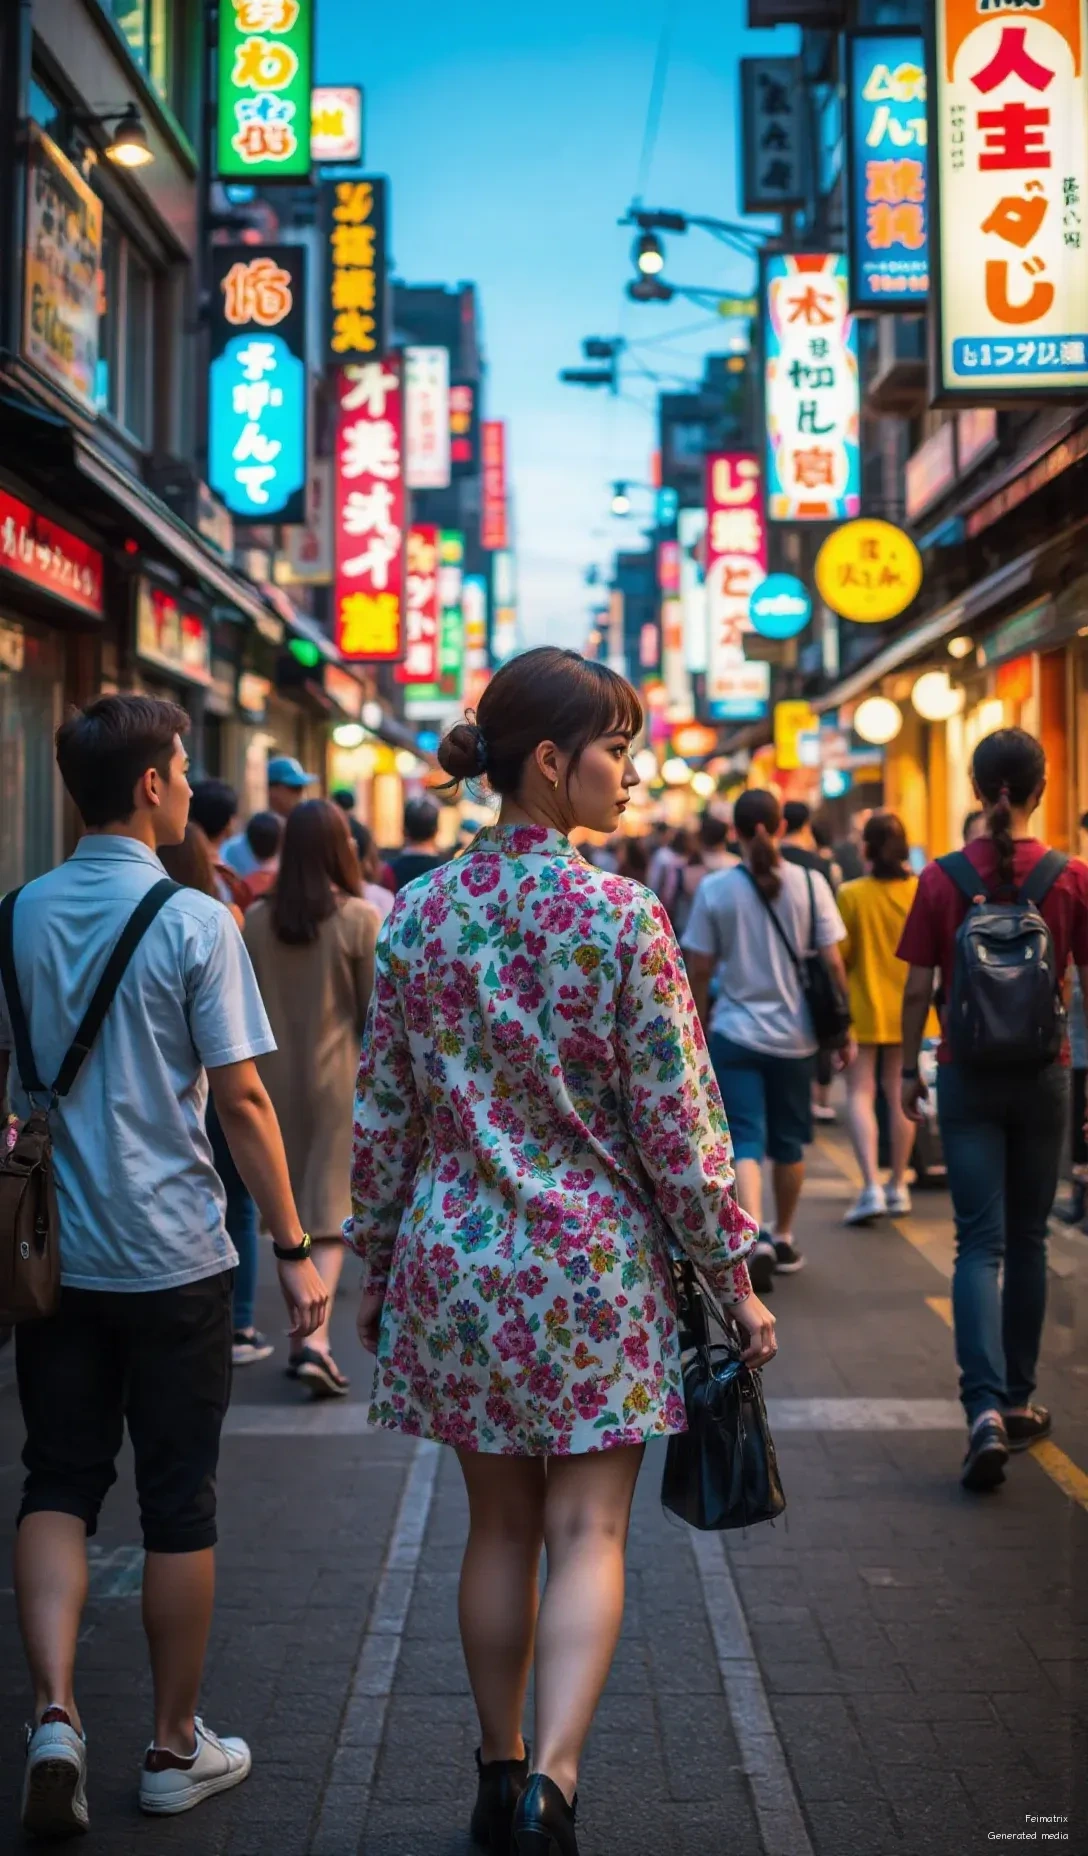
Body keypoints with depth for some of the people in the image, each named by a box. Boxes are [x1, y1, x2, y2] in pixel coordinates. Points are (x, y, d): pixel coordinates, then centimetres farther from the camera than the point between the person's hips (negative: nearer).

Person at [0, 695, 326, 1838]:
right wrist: (294, 1248, -5)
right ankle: (176, 1748, 20)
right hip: (173, 1259, -3)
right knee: (178, 1502, 8)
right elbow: (241, 1099, -12)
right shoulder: (193, 922, -11)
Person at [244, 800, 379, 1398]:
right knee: (331, 1208, -1)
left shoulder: (255, 921, -1)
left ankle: (301, 1334, 22)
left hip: (273, 1079, 3)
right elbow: (378, 1012, -7)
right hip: (337, 1079, -3)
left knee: (289, 1207, 15)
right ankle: (315, 1338, -14)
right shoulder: (359, 919, -10)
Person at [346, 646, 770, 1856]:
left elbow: (381, 1114, 6)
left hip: (454, 1259, 4)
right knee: (587, 1529, 3)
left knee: (498, 1527, 16)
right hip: (593, 1260, -4)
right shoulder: (619, 916, -12)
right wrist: (733, 1277, -1)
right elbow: (676, 1121, -10)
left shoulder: (418, 913, 1)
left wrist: (375, 1264, 16)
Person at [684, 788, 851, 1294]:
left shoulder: (715, 889, -6)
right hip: (794, 1035, 2)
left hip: (734, 1033, -2)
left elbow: (699, 971, -2)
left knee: (745, 1140, -1)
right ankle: (783, 1240, 29)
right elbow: (833, 964, -3)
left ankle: (754, 1236, -21)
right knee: (788, 1141, 16)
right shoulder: (809, 884, -4)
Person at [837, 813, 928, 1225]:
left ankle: (871, 1185, -14)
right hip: (907, 1006, 3)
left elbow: (839, 955, -9)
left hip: (864, 1007, -3)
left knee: (861, 1093, 0)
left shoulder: (852, 894, -12)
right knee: (899, 1093, 13)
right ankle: (898, 1186, 19)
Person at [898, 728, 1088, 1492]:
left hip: (967, 1078, 0)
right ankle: (1018, 1400, 25)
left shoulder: (941, 879, -6)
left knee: (980, 1243, 1)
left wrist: (909, 1069, 8)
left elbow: (918, 988, -3)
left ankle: (986, 1408, -15)